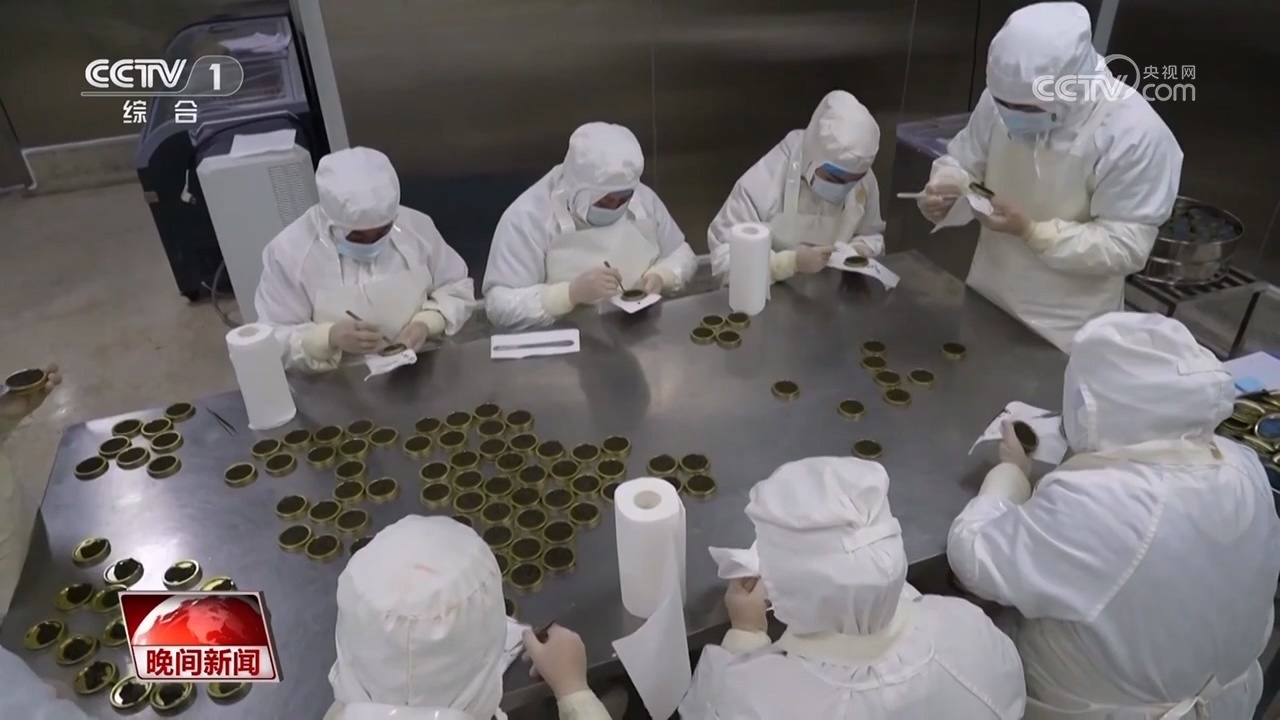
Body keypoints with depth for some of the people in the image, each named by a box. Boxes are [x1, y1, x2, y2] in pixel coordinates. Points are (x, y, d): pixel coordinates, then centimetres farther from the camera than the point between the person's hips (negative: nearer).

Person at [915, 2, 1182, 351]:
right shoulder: (1003, 96, -10)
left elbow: (1126, 247, -20)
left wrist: (1031, 231, -29)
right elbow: (964, 159, 4)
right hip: (985, 298, 5)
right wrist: (946, 188, -19)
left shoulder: (1136, 133, -22)